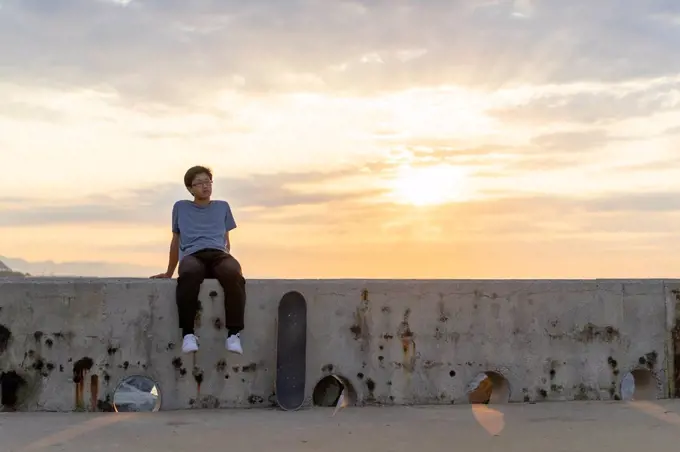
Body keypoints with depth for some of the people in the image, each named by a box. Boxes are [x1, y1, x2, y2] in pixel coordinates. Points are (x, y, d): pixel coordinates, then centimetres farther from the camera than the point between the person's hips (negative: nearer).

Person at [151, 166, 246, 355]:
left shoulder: (222, 207, 28)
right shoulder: (181, 207, 26)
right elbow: (176, 241, 30)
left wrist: (228, 262, 10)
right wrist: (169, 273, 30)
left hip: (218, 254, 1)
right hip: (192, 255, -1)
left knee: (234, 274, -39)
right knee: (189, 274, -42)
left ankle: (233, 333, -38)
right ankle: (188, 333, -40)